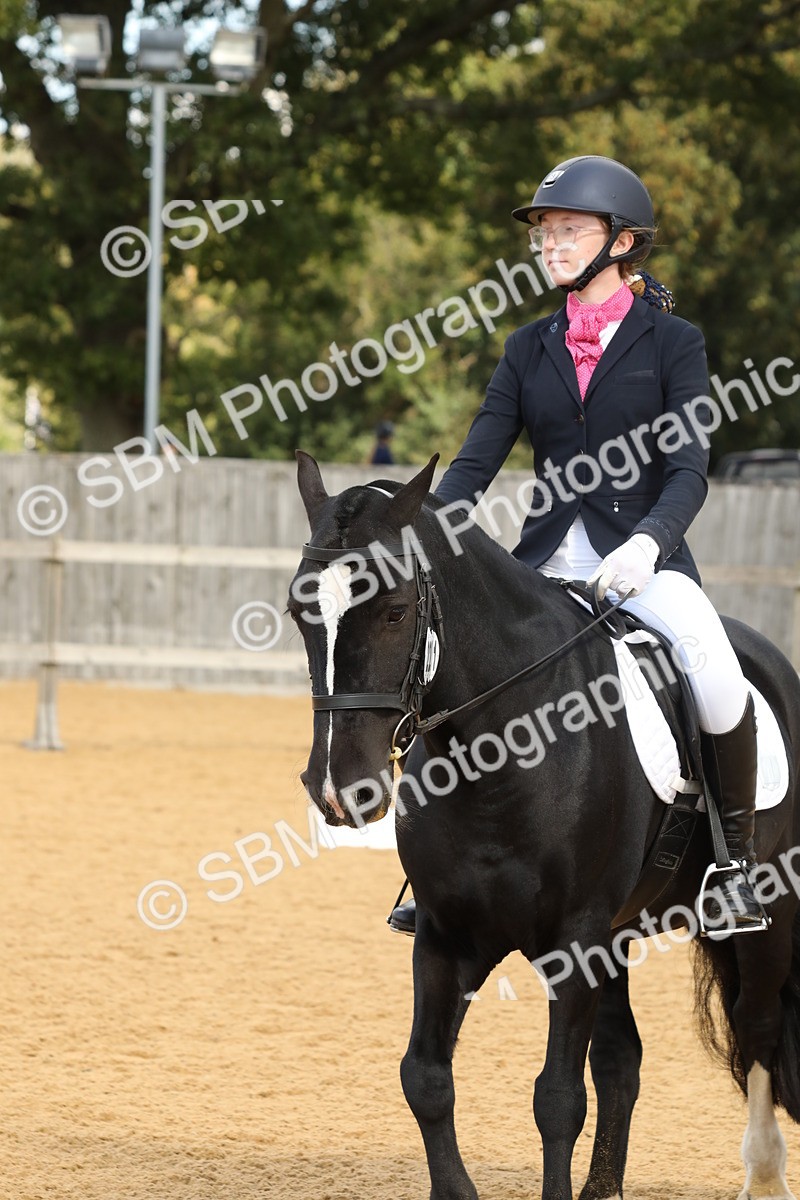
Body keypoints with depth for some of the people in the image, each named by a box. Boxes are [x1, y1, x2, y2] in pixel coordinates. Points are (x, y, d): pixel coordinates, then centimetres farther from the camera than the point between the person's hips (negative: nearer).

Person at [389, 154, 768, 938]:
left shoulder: (672, 342, 0)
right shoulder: (531, 348, 12)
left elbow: (687, 471, -10)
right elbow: (474, 465, 6)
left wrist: (647, 542, -29)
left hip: (644, 557, -5)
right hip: (546, 562, 5)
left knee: (712, 665, -32)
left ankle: (738, 859, -15)